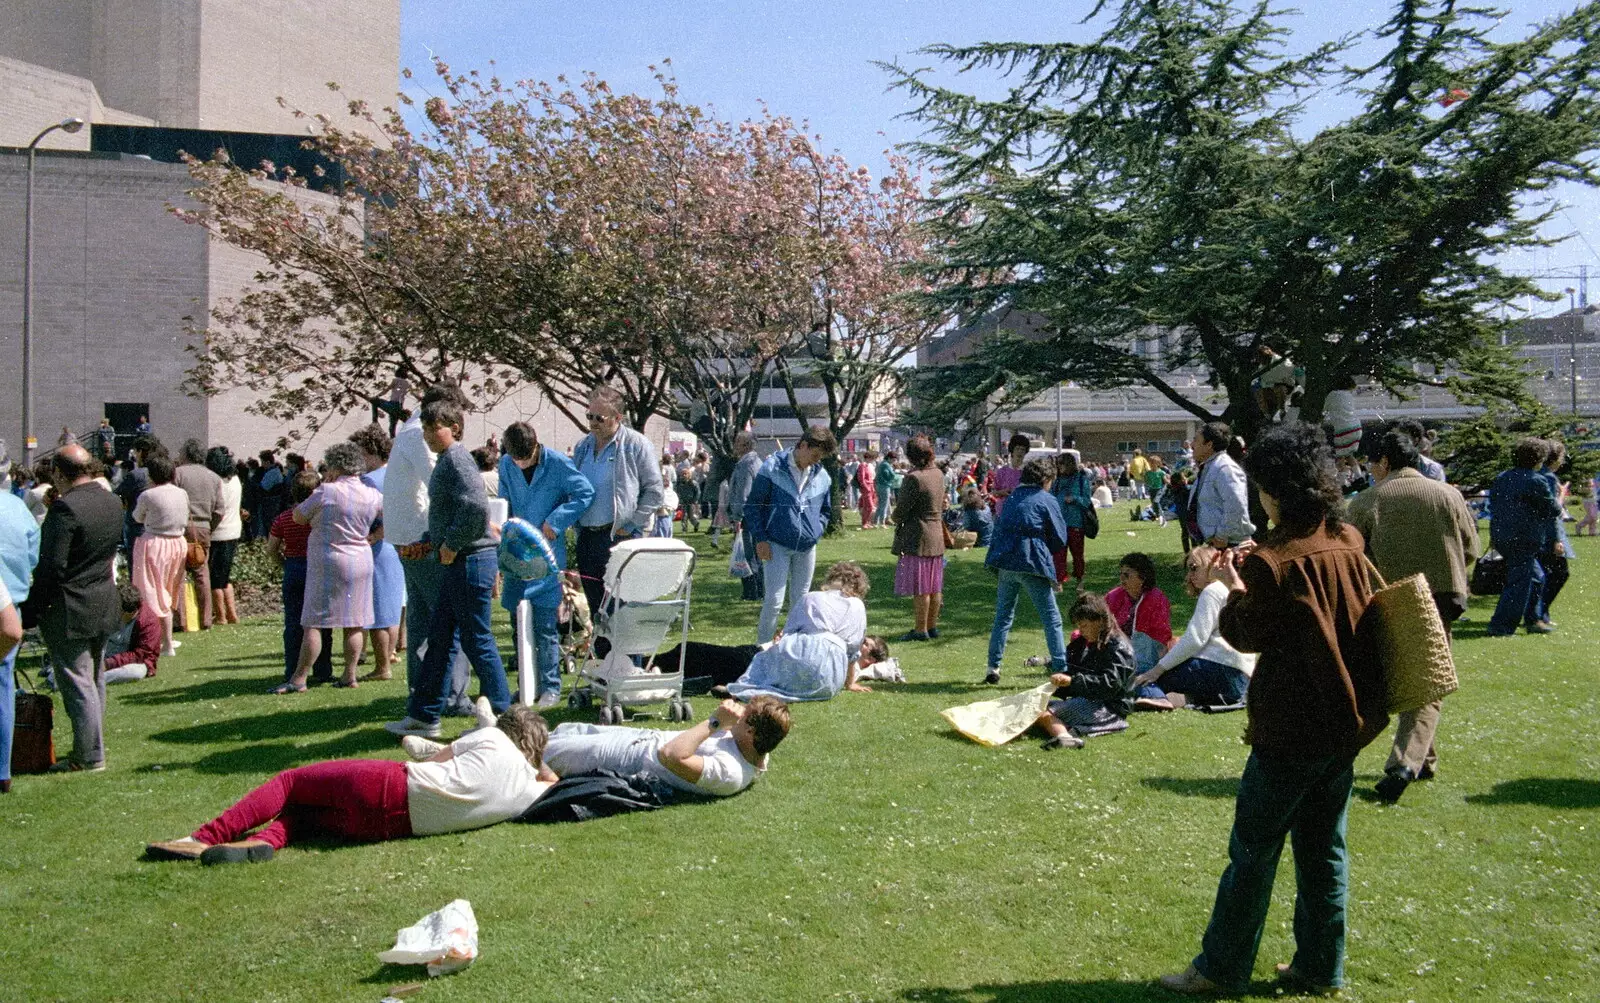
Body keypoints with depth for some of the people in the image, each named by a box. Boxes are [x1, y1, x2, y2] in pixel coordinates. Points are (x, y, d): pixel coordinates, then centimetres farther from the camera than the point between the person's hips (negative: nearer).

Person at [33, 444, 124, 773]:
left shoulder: (65, 507, -21)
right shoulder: (112, 502, 5)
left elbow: (51, 565, -20)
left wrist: (35, 604, -11)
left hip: (68, 610, -8)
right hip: (105, 606, 8)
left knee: (77, 683, 0)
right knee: (94, 679, 18)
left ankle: (89, 756, 5)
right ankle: (93, 747, 27)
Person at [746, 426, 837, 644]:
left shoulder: (822, 476, 5)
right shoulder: (773, 468, -8)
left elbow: (825, 509, 21)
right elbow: (753, 505, -4)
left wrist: (817, 531, 5)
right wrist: (760, 539, -8)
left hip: (807, 548, 5)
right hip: (777, 546, -4)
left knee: (800, 600, 11)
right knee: (774, 600, -8)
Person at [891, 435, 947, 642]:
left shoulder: (914, 478, -19)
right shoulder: (938, 474, 6)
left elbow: (901, 511, -14)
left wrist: (894, 518, 6)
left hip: (917, 539, -8)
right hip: (937, 536, 8)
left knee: (920, 587, -1)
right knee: (934, 586, 13)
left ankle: (921, 630, 4)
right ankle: (932, 626, 21)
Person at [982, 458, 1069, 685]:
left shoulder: (1011, 498, 16)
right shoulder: (1047, 500, -1)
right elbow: (1060, 538, 0)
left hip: (1005, 564, 5)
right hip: (1032, 565, -5)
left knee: (1003, 616, 14)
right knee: (1051, 619, 2)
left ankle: (993, 668, 14)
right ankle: (1061, 669, -1)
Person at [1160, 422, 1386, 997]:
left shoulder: (1274, 561, -18)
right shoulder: (1349, 545, 2)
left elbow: (1247, 637, -9)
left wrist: (1233, 588, 6)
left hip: (1291, 730, -7)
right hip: (1347, 719, 7)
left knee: (1253, 851, 4)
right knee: (1324, 849, 16)